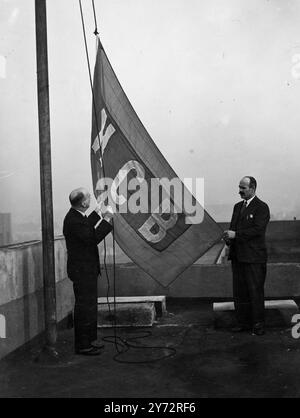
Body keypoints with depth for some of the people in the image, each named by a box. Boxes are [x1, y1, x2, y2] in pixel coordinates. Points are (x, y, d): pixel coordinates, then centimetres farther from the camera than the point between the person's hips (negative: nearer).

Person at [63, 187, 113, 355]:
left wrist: (97, 214, 24)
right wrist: (106, 220, -22)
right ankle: (83, 345, 9)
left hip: (86, 269, 11)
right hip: (82, 270, -11)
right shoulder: (74, 220, -24)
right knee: (85, 307, -2)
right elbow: (93, 239, -26)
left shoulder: (76, 216, 7)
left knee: (89, 305, 19)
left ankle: (89, 340, 31)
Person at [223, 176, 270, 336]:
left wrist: (235, 235, -19)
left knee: (255, 291, -1)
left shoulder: (262, 207, -7)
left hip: (254, 257, -7)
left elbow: (257, 229, -17)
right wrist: (228, 237, -3)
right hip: (237, 256, 7)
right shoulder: (238, 206, 17)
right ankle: (243, 322, 20)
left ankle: (258, 324, 10)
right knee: (239, 291, 10)